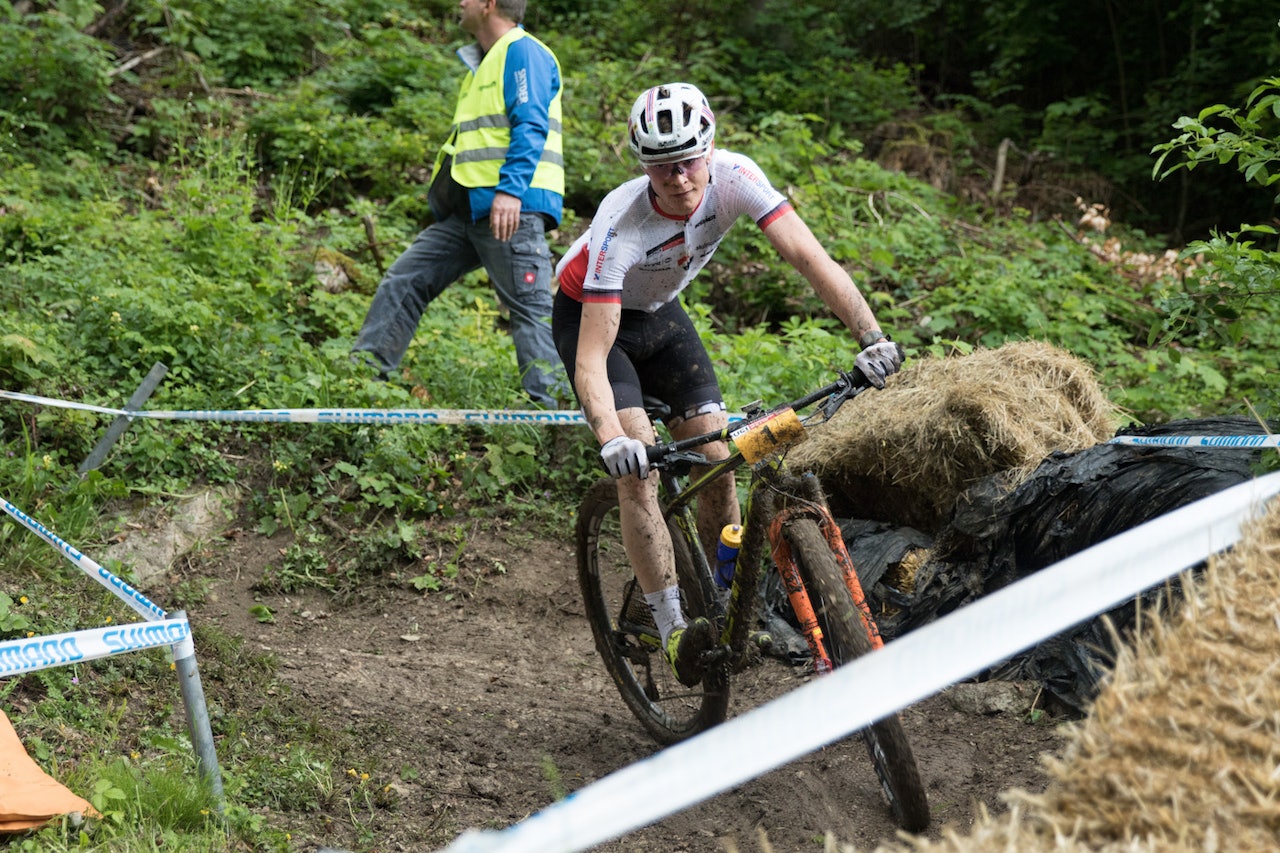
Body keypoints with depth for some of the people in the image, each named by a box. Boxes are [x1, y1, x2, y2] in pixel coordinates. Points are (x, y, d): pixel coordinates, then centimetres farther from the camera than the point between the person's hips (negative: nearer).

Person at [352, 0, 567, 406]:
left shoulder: (523, 51, -4)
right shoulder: (483, 61, 26)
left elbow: (531, 126, -17)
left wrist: (510, 190, -27)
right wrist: (442, 192, 28)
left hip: (512, 208, -10)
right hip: (468, 211, 10)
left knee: (531, 305, -10)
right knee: (403, 282, 6)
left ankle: (547, 405, -11)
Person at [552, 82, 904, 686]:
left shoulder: (734, 177, -28)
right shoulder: (620, 225, -37)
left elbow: (811, 258, -35)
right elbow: (592, 356, -40)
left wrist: (871, 336, -48)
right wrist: (611, 439, -56)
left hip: (659, 312, 4)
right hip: (591, 317, -4)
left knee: (717, 461, -7)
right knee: (637, 467, -21)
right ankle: (673, 627, -14)